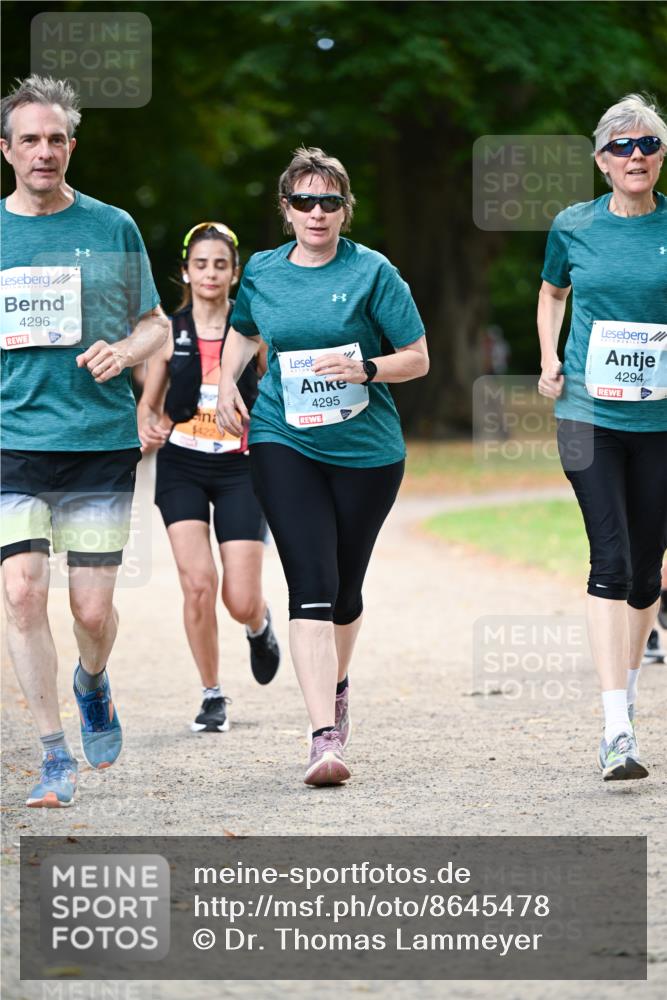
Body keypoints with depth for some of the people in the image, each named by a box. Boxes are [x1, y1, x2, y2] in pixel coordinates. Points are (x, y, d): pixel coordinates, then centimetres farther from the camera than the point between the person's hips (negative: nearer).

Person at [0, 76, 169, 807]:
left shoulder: (112, 228, 5)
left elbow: (156, 324, 12)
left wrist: (123, 350, -8)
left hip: (101, 440, 0)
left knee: (92, 610, -2)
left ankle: (92, 683, 34)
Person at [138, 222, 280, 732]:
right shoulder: (169, 332, 2)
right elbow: (148, 403, 11)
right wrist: (148, 429, -11)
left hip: (239, 469, -1)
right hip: (182, 466, 1)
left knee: (241, 601, -6)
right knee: (198, 583, -14)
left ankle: (260, 626, 33)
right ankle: (212, 695, 4)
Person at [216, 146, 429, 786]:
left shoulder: (372, 272, -4)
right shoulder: (261, 272, 5)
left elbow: (417, 358, -1)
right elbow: (242, 331, 26)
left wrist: (365, 368, -19)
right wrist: (226, 383, 9)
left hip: (365, 447, 0)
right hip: (284, 441, 0)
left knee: (345, 586, 13)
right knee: (311, 583, -14)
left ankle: (336, 683, 45)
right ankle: (325, 736, -22)